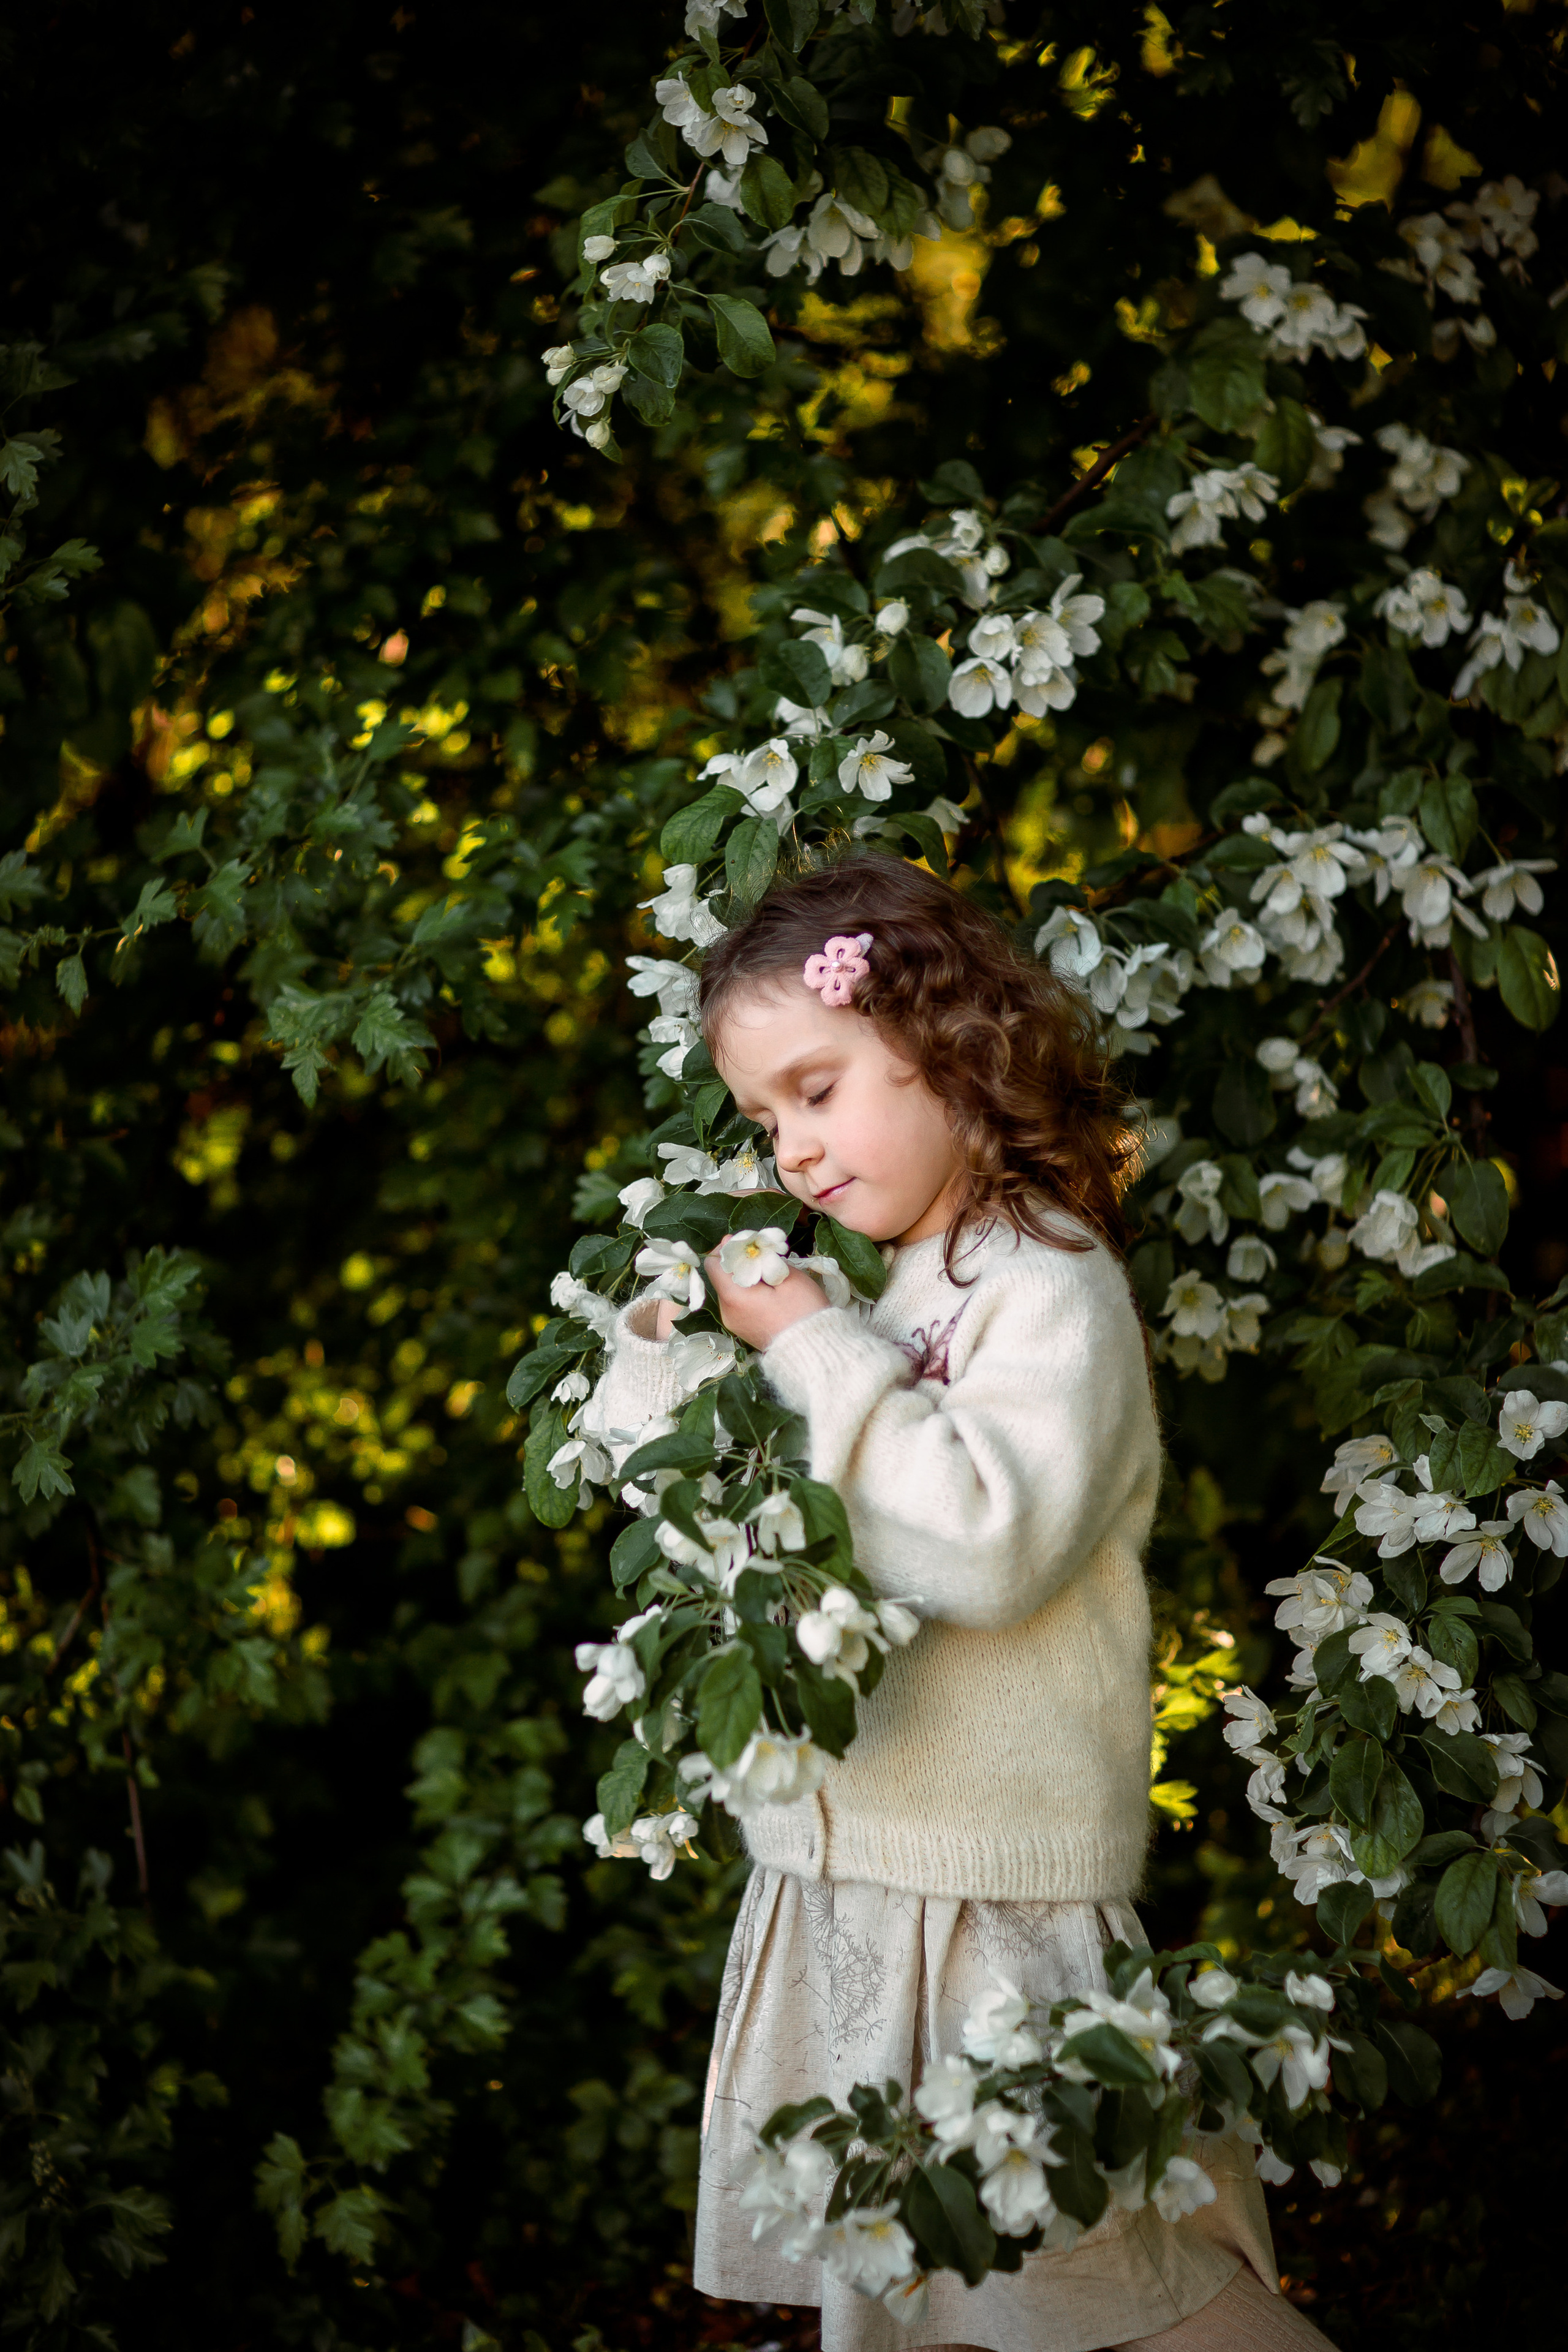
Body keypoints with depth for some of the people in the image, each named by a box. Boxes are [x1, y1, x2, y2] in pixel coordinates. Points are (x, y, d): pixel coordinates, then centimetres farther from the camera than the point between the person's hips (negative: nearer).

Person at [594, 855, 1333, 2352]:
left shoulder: (1050, 1289, -10)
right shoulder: (866, 1294, 11)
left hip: (997, 1898, -8)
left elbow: (992, 1542, -27)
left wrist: (813, 1351, -19)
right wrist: (673, 1330, 1)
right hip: (829, 1877, 8)